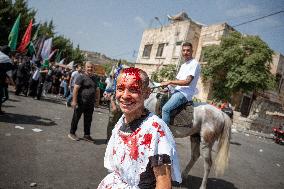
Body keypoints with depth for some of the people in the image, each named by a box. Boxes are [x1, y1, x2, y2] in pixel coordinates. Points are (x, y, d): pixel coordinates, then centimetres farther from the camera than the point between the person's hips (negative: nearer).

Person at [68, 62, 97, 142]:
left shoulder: (94, 78, 12)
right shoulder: (81, 77, -9)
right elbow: (75, 89, -14)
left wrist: (95, 101, 16)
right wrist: (74, 101, -19)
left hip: (90, 103, 6)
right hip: (81, 102, -6)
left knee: (88, 120, 12)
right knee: (76, 118, 7)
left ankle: (86, 135, 24)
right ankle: (72, 133, 23)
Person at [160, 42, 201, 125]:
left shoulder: (194, 64, -8)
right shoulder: (183, 65, 20)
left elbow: (187, 82, -17)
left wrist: (170, 82, -14)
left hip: (185, 93, -9)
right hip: (177, 91, 9)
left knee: (165, 109, -26)